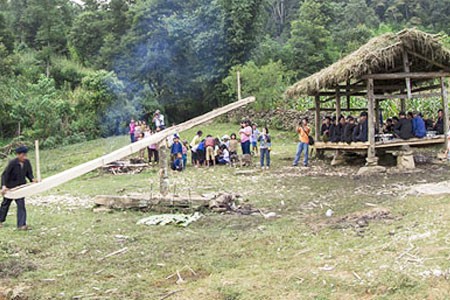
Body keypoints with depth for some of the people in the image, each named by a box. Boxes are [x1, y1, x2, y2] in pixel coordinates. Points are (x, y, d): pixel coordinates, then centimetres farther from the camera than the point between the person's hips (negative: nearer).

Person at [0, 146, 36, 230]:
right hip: (10, 187, -3)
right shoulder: (12, 163, -21)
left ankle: (21, 225, -6)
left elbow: (29, 173, 3)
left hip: (20, 186, 3)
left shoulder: (27, 162, -8)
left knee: (21, 205, -6)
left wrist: (32, 179, -18)